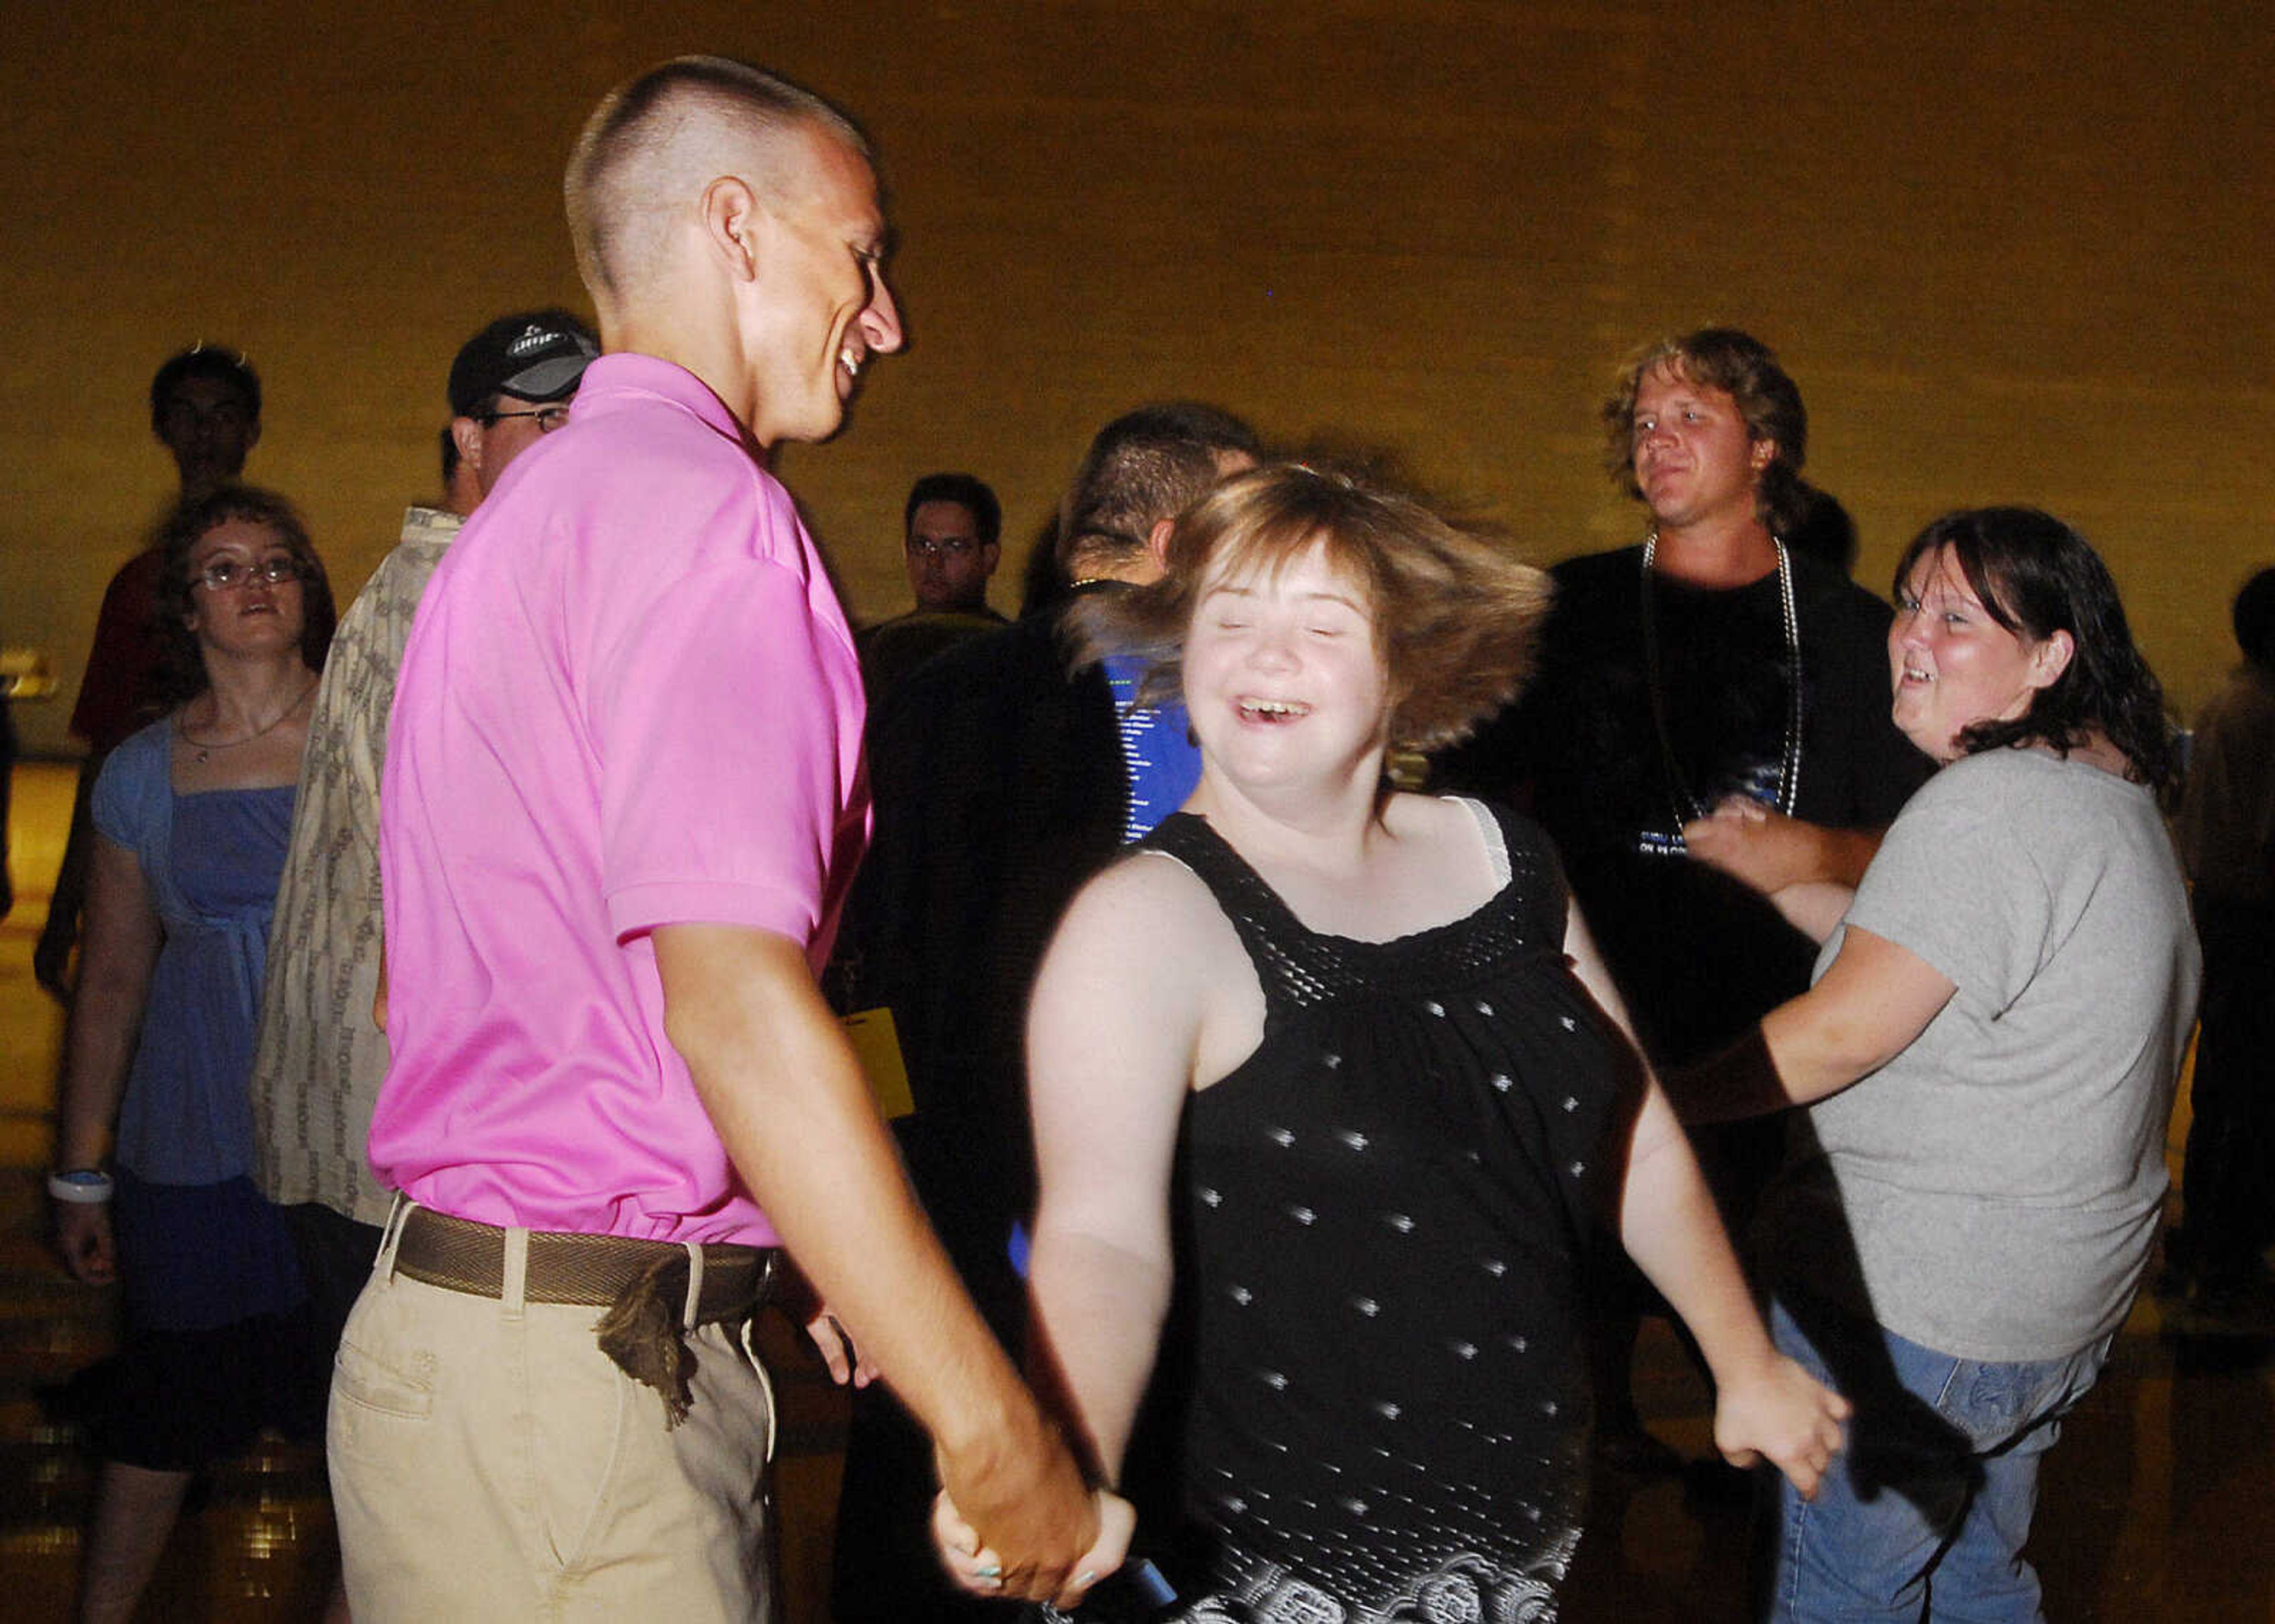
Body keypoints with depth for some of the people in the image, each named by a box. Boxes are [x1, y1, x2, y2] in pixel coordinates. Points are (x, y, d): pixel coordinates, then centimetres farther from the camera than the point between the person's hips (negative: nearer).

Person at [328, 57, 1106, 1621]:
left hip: (454, 1314, 10)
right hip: (582, 1373, -10)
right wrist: (999, 1434, -23)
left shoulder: (526, 515, 17)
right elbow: (735, 1004, -26)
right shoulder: (705, 510, -15)